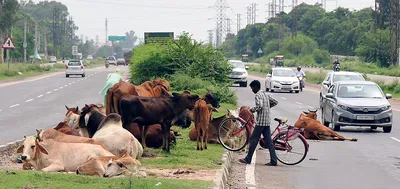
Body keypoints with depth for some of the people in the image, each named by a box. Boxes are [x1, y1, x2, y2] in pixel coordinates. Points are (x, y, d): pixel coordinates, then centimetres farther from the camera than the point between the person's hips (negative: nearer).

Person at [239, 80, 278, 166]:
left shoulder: (258, 95, -11)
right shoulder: (266, 94, 15)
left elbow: (259, 106, -26)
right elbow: (275, 102, 24)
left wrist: (253, 109, -8)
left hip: (260, 122, -8)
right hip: (267, 122, 8)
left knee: (253, 140, 0)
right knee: (269, 142, 6)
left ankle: (248, 159, 5)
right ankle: (274, 161, 1)